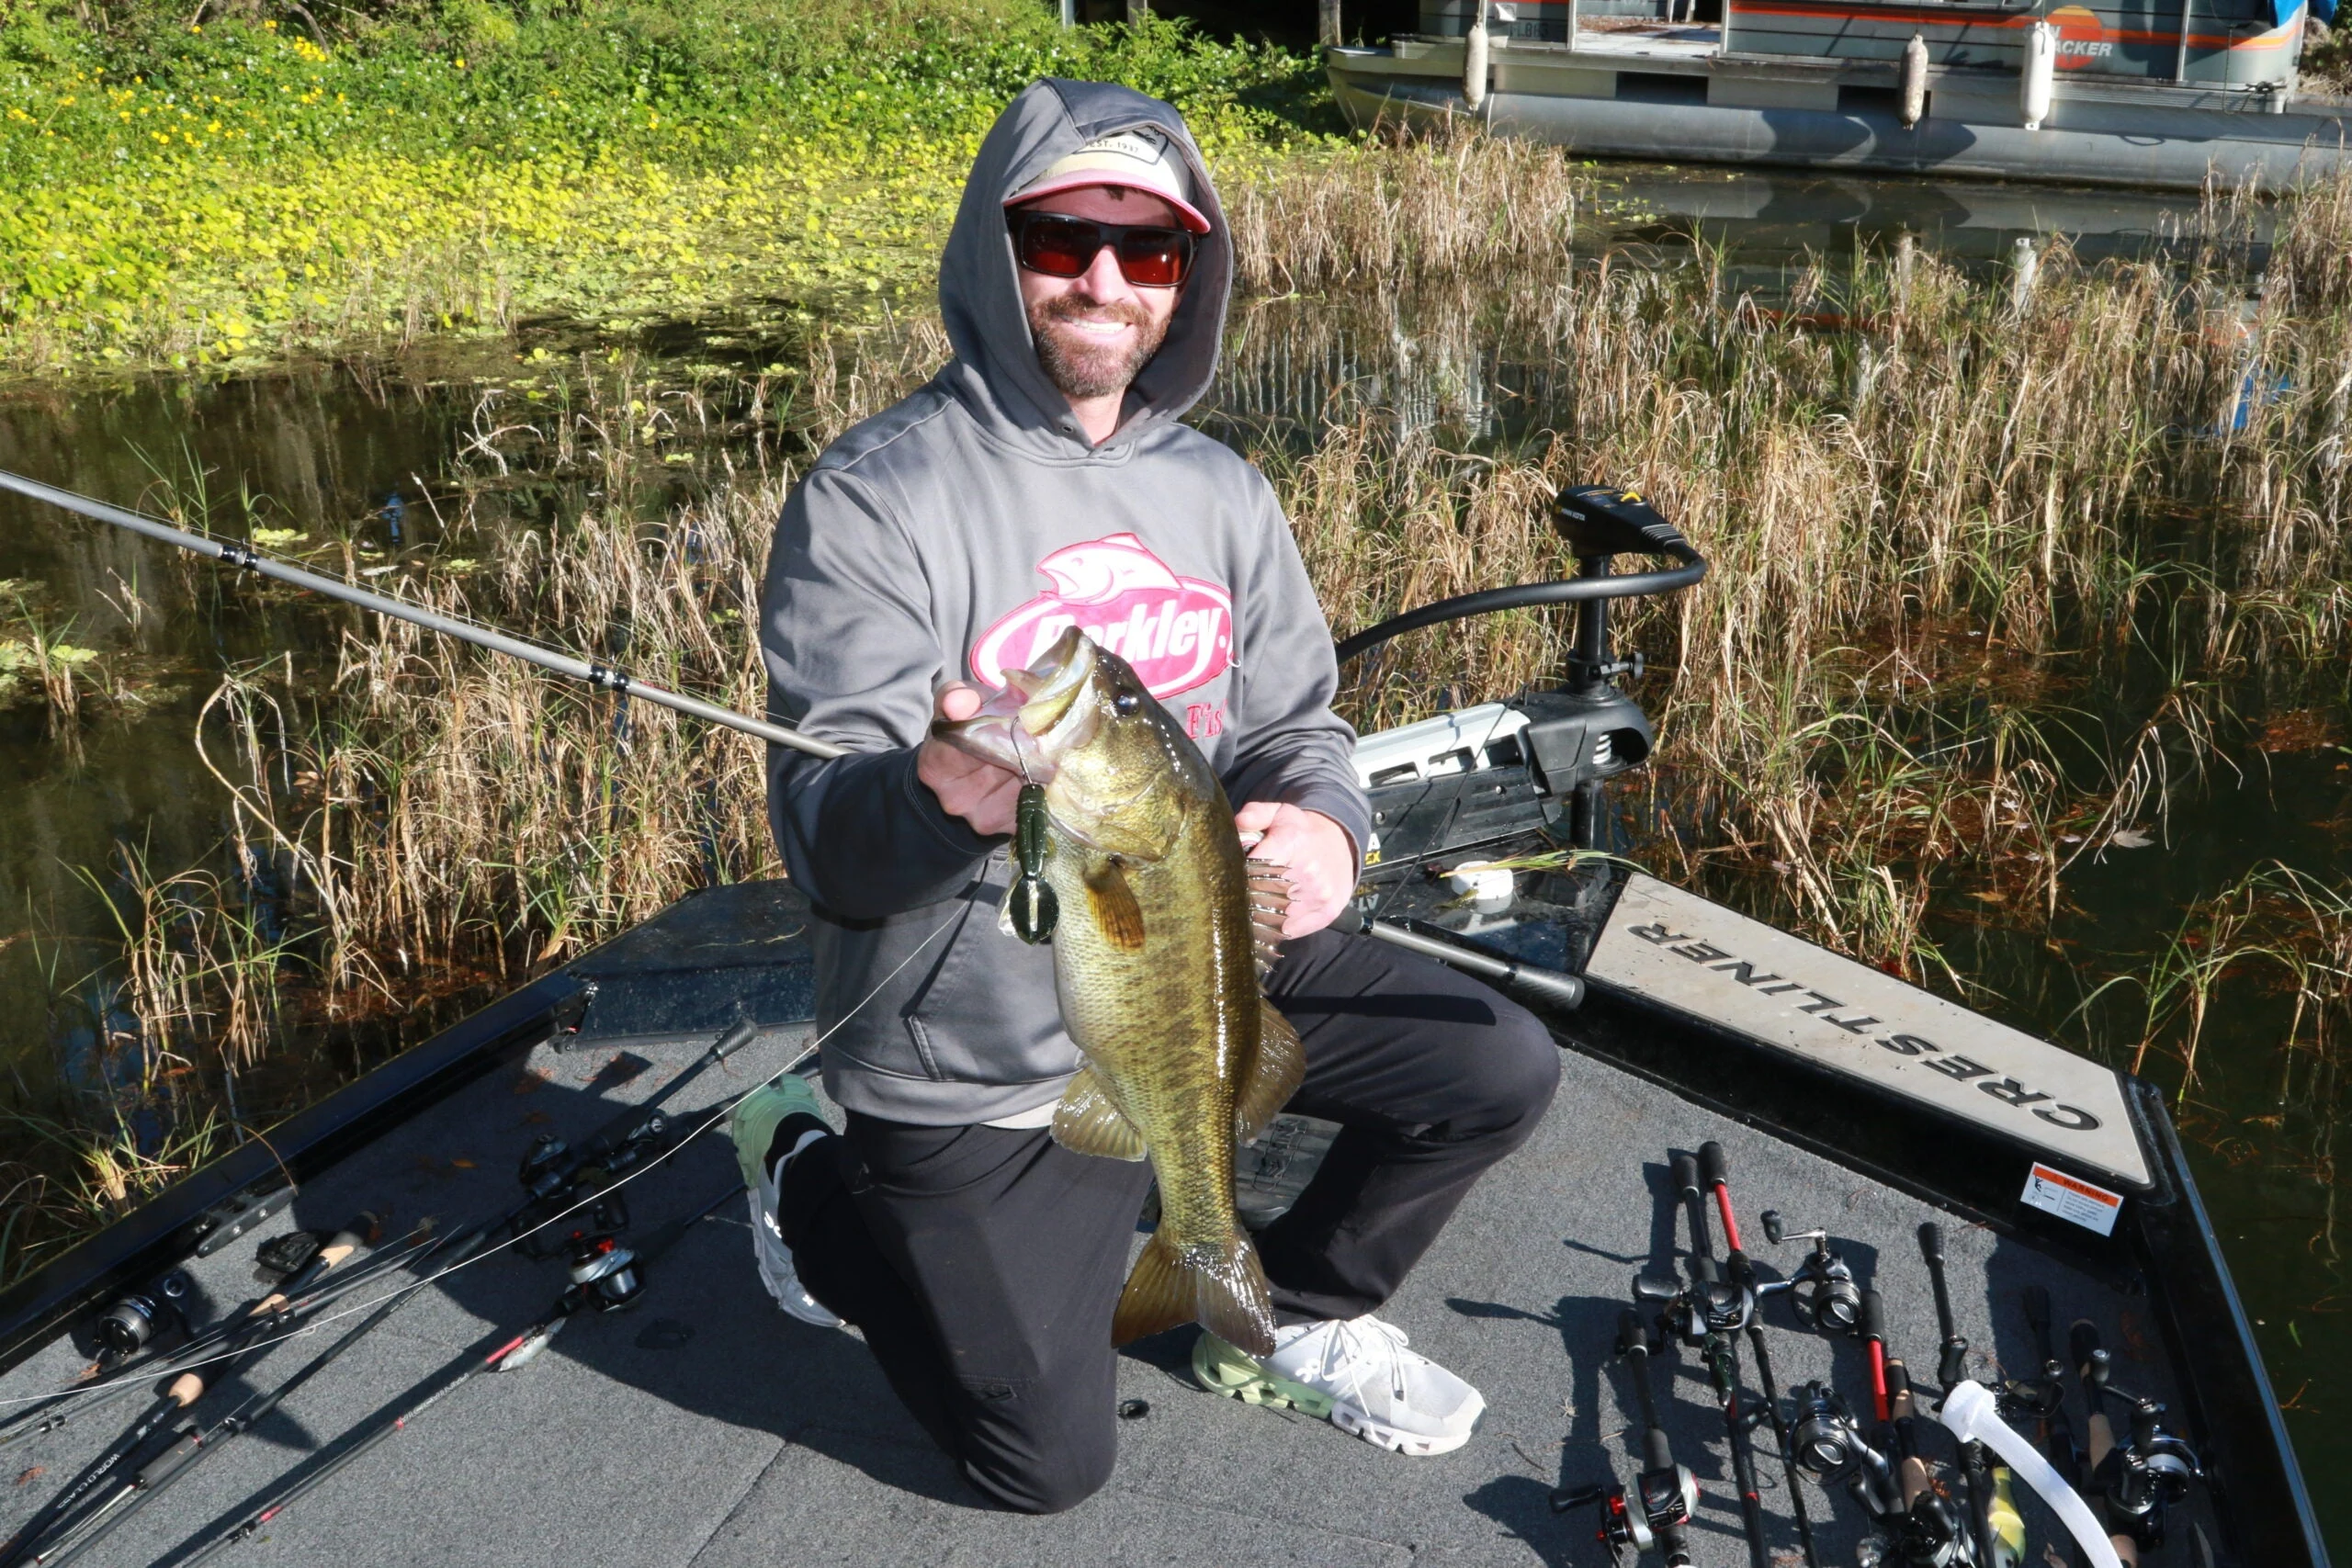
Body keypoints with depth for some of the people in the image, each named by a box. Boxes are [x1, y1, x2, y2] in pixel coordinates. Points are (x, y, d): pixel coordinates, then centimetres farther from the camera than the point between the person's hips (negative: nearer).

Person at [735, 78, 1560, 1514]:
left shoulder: (1220, 492, 1)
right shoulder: (873, 501, -19)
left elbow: (1297, 724, 5)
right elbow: (828, 840, -25)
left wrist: (1326, 825, -20)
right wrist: (933, 796, -49)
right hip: (973, 1056, -5)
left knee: (1501, 1071, 0)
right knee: (1050, 1464, 6)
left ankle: (1291, 1320, 24)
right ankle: (813, 1181, 28)